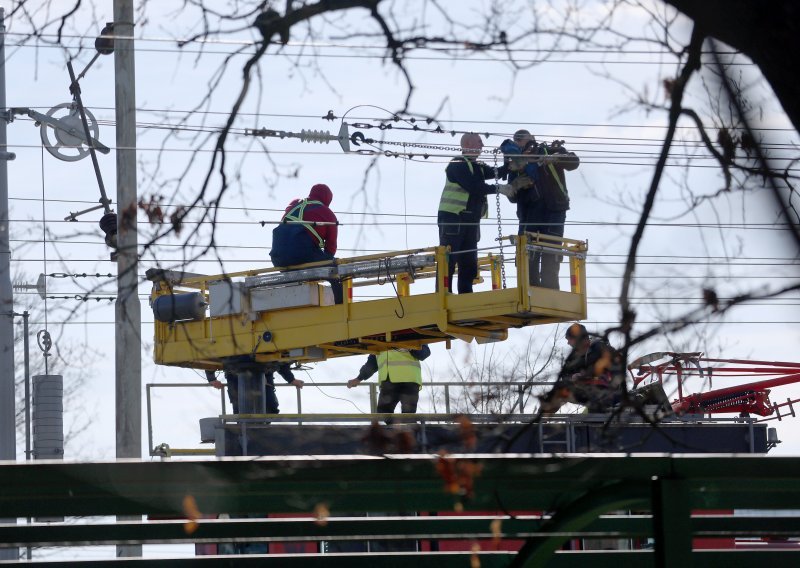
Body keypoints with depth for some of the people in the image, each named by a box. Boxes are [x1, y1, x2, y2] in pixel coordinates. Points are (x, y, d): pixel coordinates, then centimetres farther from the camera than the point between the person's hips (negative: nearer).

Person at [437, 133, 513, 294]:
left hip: (470, 220, 9)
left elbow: (494, 173, 8)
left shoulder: (477, 167, 20)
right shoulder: (458, 164, -8)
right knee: (449, 260, -11)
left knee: (469, 262, 10)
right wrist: (498, 189, -17)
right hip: (452, 218, -9)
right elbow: (473, 186, -19)